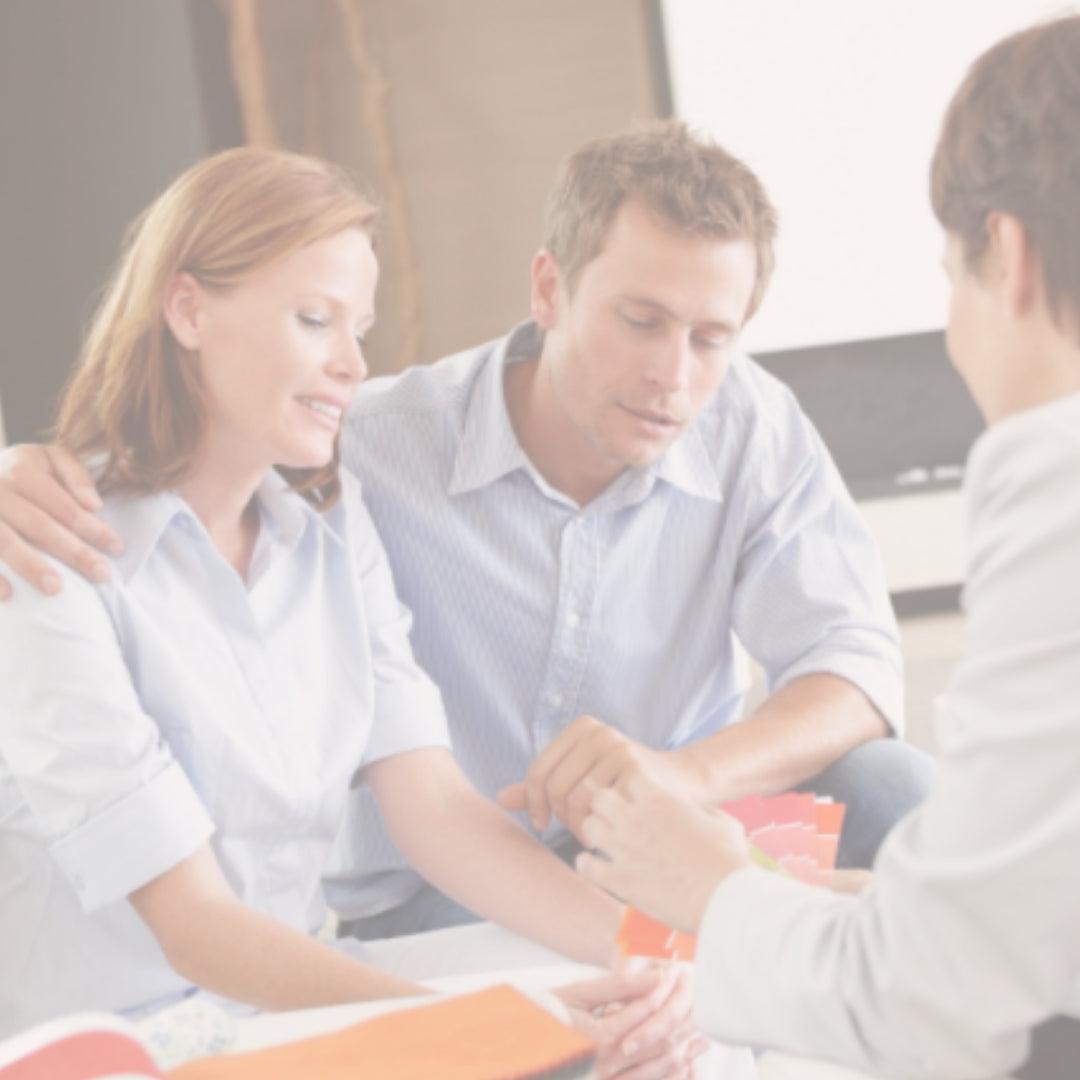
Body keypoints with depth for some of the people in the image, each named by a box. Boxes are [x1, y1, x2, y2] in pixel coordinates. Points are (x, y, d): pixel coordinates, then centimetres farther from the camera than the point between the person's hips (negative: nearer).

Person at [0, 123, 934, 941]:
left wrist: (686, 773, -36)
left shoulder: (752, 426, -8)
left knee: (892, 787, -20)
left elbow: (856, 663, -15)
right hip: (432, 906, -3)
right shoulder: (374, 445, -16)